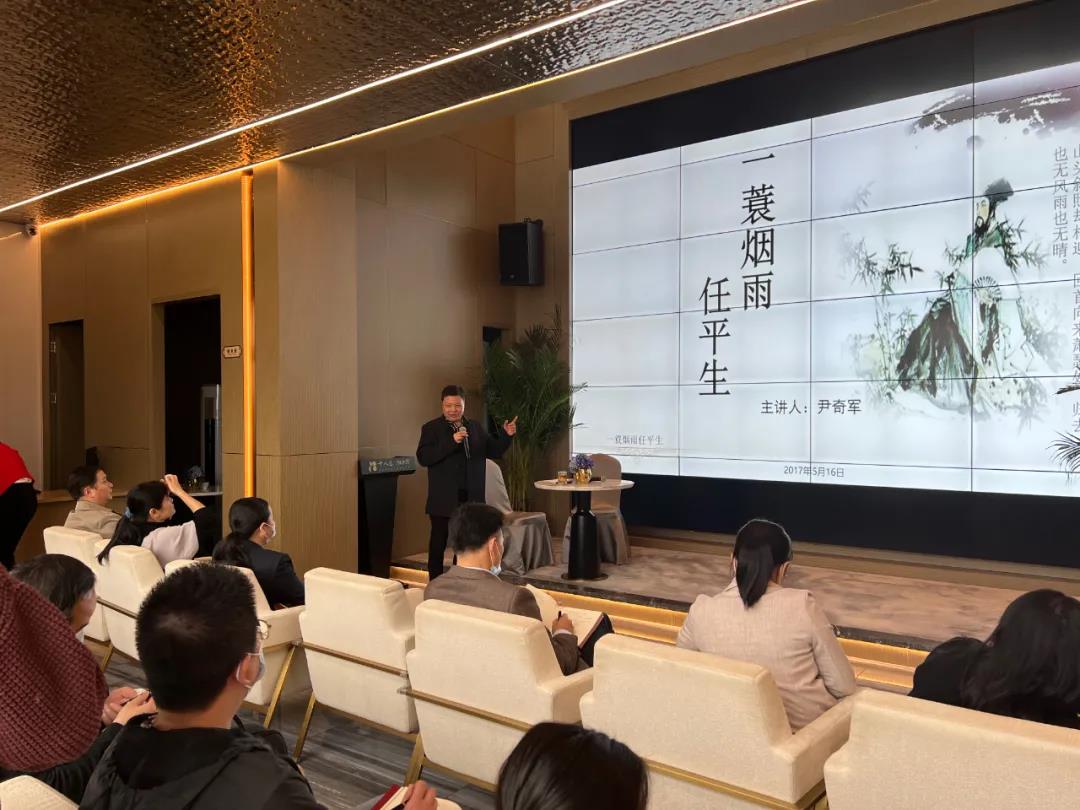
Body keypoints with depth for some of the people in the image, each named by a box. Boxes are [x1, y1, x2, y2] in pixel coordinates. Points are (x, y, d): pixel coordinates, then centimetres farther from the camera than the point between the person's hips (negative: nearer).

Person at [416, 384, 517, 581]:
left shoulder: (475, 427, 9)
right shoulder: (431, 428, -4)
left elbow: (494, 451, 11)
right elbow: (423, 458, -17)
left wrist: (506, 435, -7)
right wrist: (452, 442, -25)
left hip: (471, 498, 4)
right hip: (443, 499, -4)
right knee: (439, 542, 4)